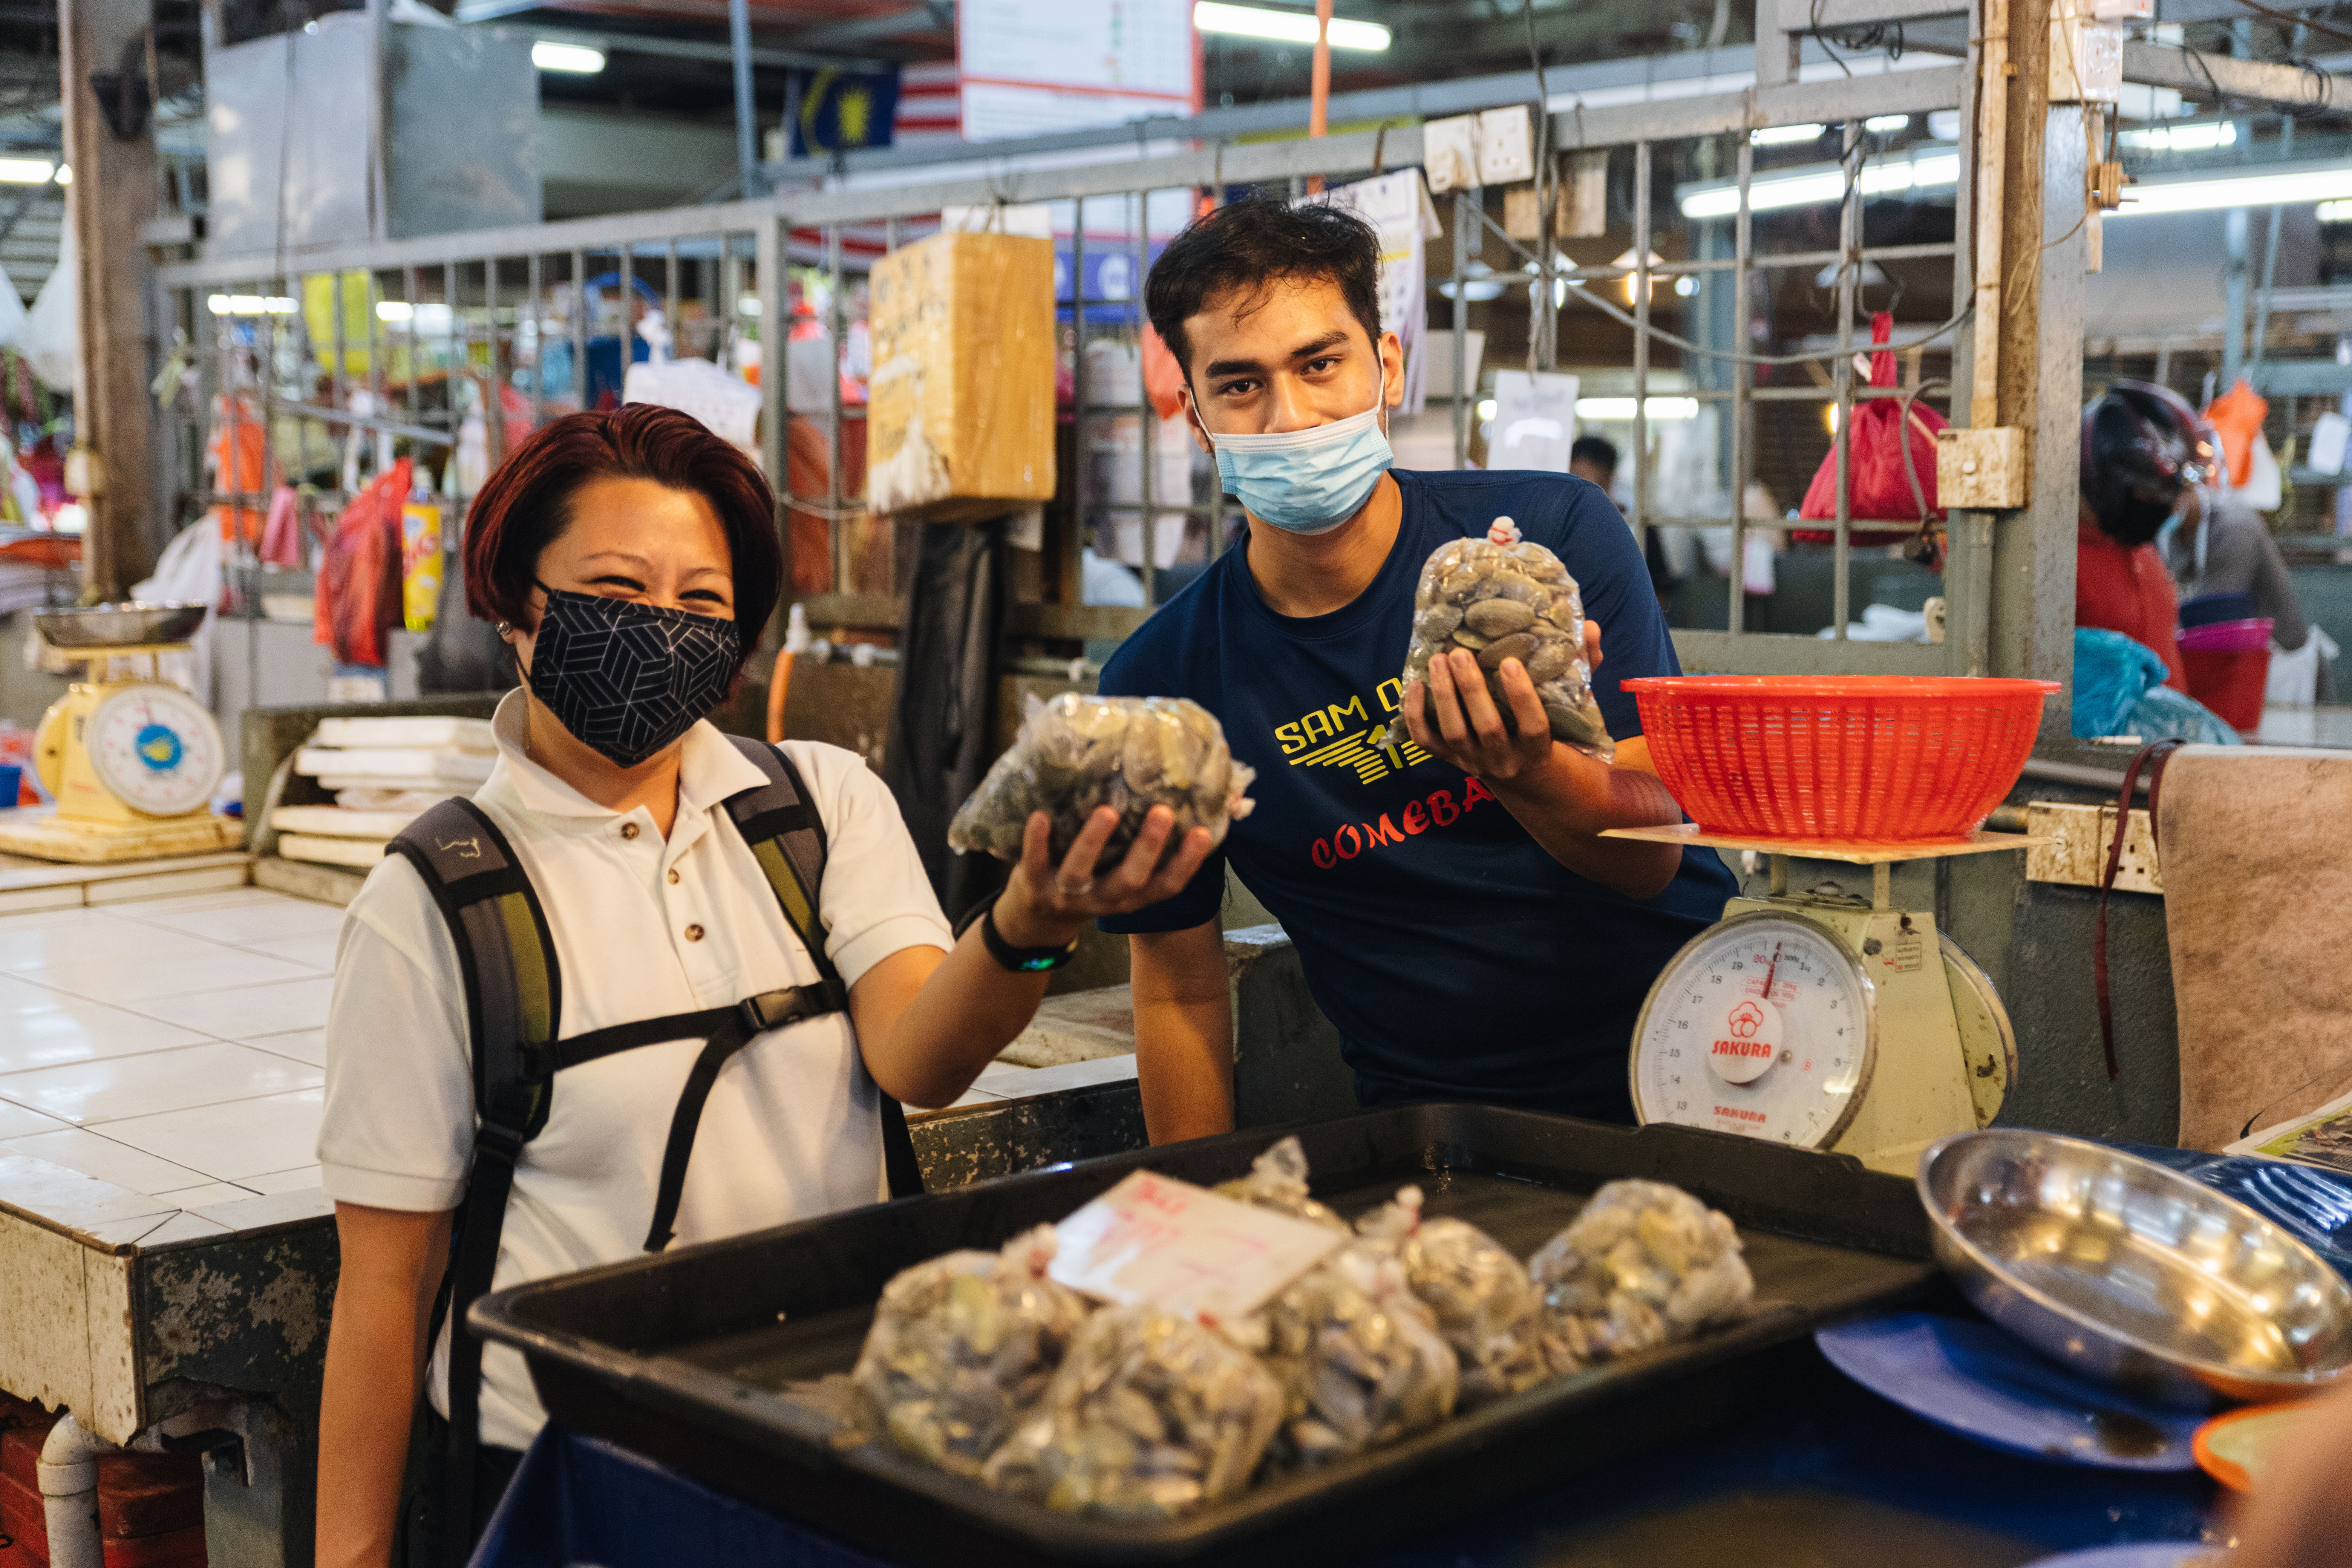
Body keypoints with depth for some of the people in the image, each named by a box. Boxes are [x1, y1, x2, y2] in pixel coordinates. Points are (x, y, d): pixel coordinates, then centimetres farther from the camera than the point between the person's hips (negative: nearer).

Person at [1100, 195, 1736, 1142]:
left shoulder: (1556, 532, -11)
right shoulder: (1159, 682, -9)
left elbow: (1653, 857, -13)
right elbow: (1178, 988, 2)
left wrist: (1527, 773, -34)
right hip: (1438, 1125, 0)